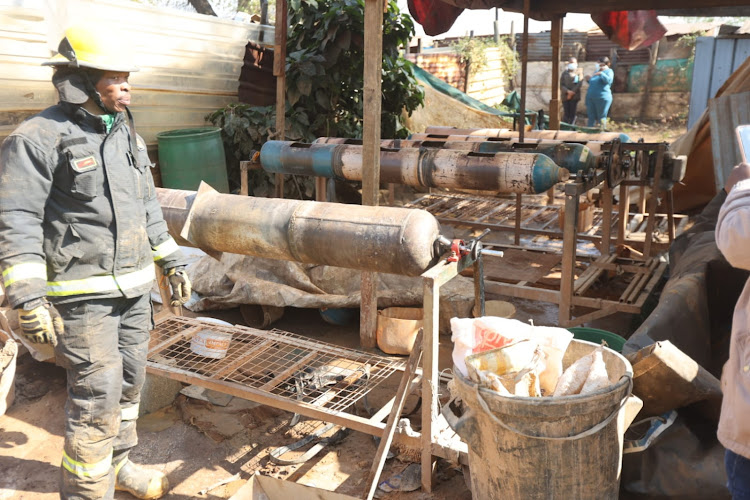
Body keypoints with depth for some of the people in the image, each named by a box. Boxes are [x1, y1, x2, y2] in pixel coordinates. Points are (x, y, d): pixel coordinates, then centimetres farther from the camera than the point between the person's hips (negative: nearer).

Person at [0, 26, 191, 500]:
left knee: (129, 383, 17)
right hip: (83, 295, -7)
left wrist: (171, 261, 17)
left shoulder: (129, 136, 11)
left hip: (134, 287, 7)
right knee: (98, 397, -4)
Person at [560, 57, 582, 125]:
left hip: (574, 96, 0)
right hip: (565, 96, 0)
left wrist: (572, 92, -15)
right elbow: (561, 85, 1)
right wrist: (568, 91, -16)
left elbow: (580, 83, -6)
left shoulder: (578, 73, 6)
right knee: (566, 114, -4)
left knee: (572, 114, -2)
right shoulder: (565, 73, 9)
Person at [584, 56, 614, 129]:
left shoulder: (609, 71, 1)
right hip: (590, 97, 7)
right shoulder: (597, 71, 22)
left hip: (602, 98, -7)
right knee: (591, 117, 7)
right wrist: (589, 80, 10)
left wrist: (601, 74, -23)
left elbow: (608, 80, -18)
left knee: (601, 118, -4)